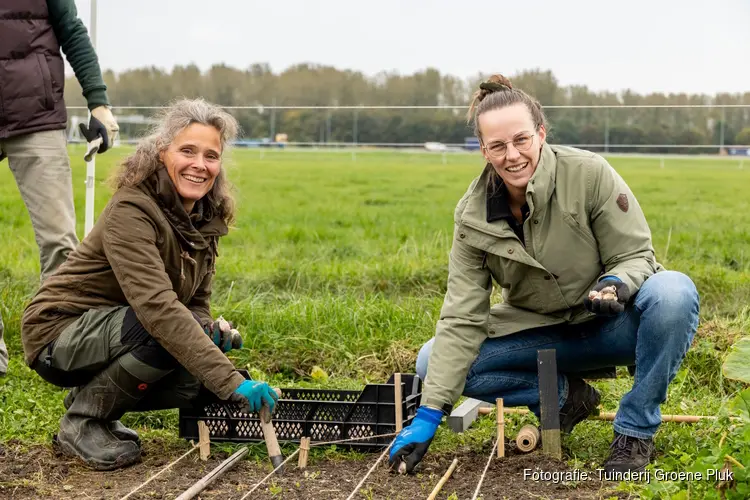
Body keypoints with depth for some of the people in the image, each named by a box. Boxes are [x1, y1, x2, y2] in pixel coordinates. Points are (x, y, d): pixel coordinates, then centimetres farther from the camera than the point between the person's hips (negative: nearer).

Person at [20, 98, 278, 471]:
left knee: (203, 382, -14)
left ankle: (94, 398, 9)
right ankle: (81, 422, -11)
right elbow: (158, 307, -37)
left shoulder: (206, 219, 0)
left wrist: (211, 330, -17)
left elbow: (197, 301, 8)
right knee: (166, 330, -32)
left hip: (115, 336, 8)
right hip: (59, 335, -8)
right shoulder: (130, 211, -25)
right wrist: (231, 381, -43)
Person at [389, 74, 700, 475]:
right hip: (540, 332, 3)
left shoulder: (589, 173, -20)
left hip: (612, 324, -3)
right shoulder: (472, 216, -12)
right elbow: (462, 318, -13)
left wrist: (615, 284, -38)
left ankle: (635, 431, -16)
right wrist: (429, 415, -20)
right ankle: (567, 395, 0)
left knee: (673, 292, -35)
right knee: (432, 362, -15)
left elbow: (636, 256, -12)